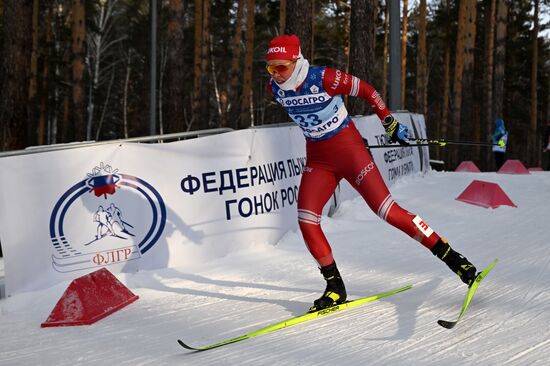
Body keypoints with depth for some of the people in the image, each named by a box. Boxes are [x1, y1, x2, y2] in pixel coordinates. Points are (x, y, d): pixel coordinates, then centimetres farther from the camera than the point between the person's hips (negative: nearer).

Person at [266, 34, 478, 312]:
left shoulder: (323, 78, -22)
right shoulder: (275, 88, -5)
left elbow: (366, 90, -9)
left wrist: (391, 125, -3)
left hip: (349, 150, -5)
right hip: (317, 159, 5)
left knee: (387, 210, -10)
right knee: (306, 221, -9)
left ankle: (451, 257, 0)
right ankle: (335, 287, 5)